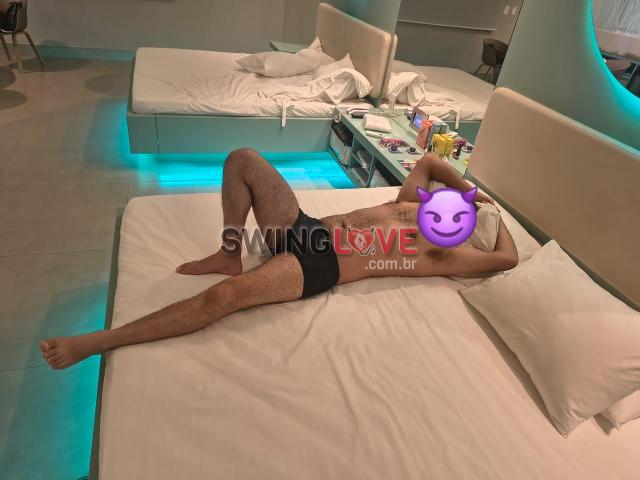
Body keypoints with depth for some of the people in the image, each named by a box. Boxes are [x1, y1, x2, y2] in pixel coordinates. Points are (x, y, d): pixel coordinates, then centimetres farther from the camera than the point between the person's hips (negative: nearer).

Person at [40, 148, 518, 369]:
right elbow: (429, 160, 35)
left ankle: (94, 343, -21)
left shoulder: (439, 253, 1)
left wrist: (496, 217, 16)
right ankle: (229, 257, 1)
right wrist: (471, 188, 30)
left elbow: (508, 258, -1)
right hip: (308, 228, 8)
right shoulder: (410, 202, 21)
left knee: (225, 296, -32)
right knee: (243, 159, -5)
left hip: (318, 266, -8)